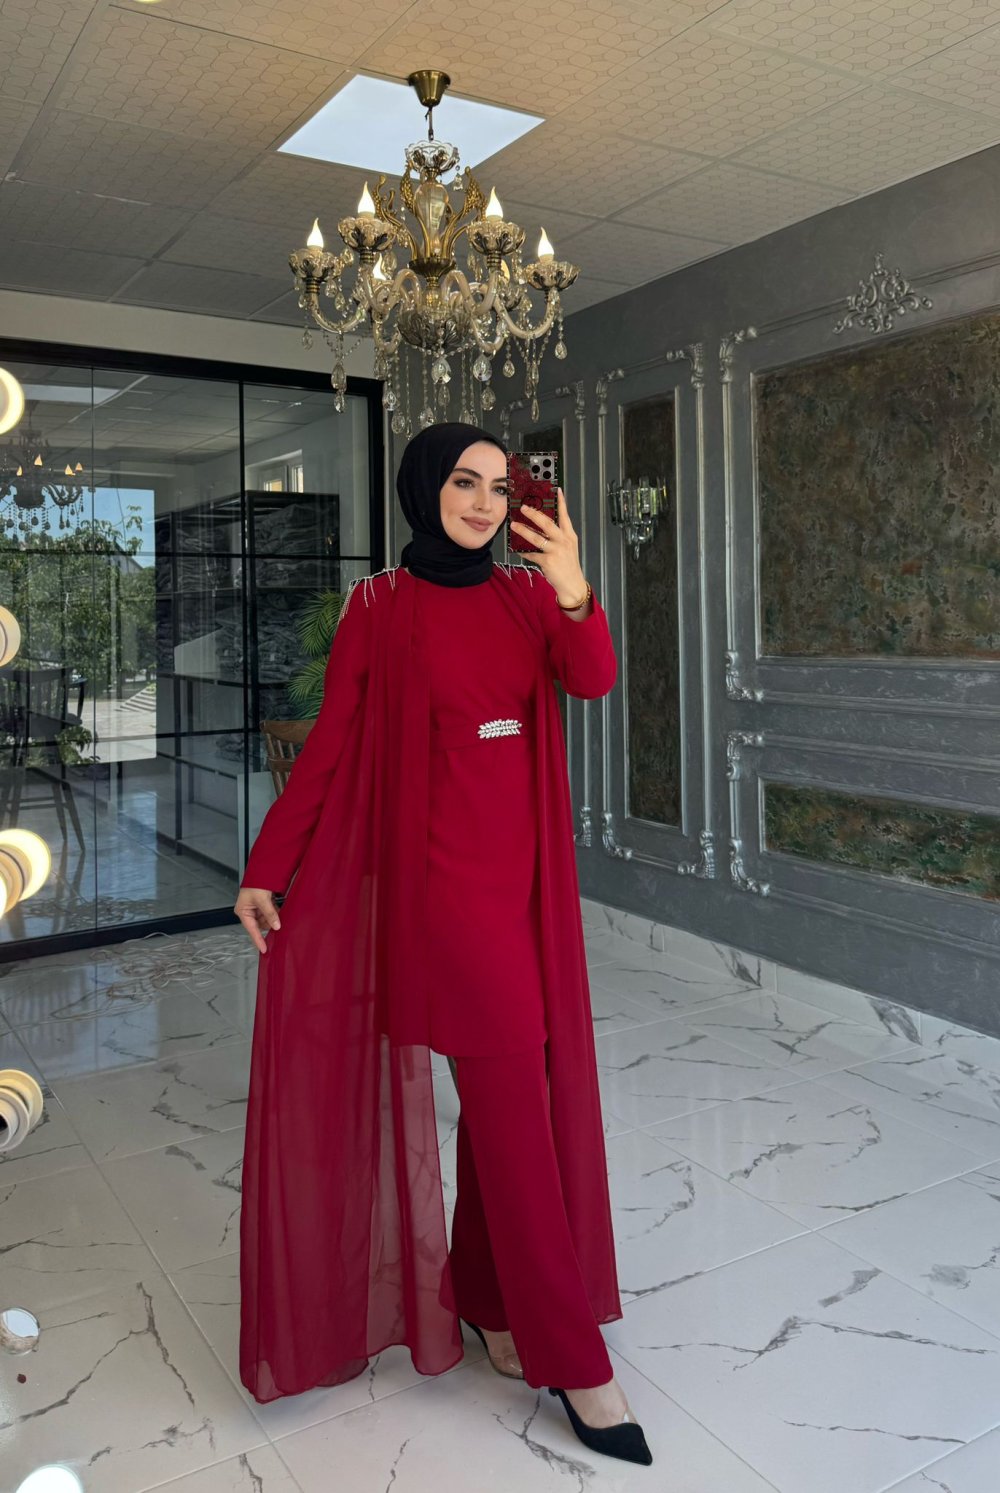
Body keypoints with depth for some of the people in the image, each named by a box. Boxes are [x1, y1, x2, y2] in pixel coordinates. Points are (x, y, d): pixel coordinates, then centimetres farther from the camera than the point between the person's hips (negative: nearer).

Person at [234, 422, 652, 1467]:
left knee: (511, 1093, 13)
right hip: (443, 873, -5)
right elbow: (330, 742, -2)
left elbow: (594, 682, -7)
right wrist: (266, 868, -5)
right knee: (514, 1101, -4)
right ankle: (570, 1360, 9)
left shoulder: (525, 593, 9)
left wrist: (574, 593, -26)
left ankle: (485, 1297, 32)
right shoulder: (380, 606, -2)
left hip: (525, 868, 6)